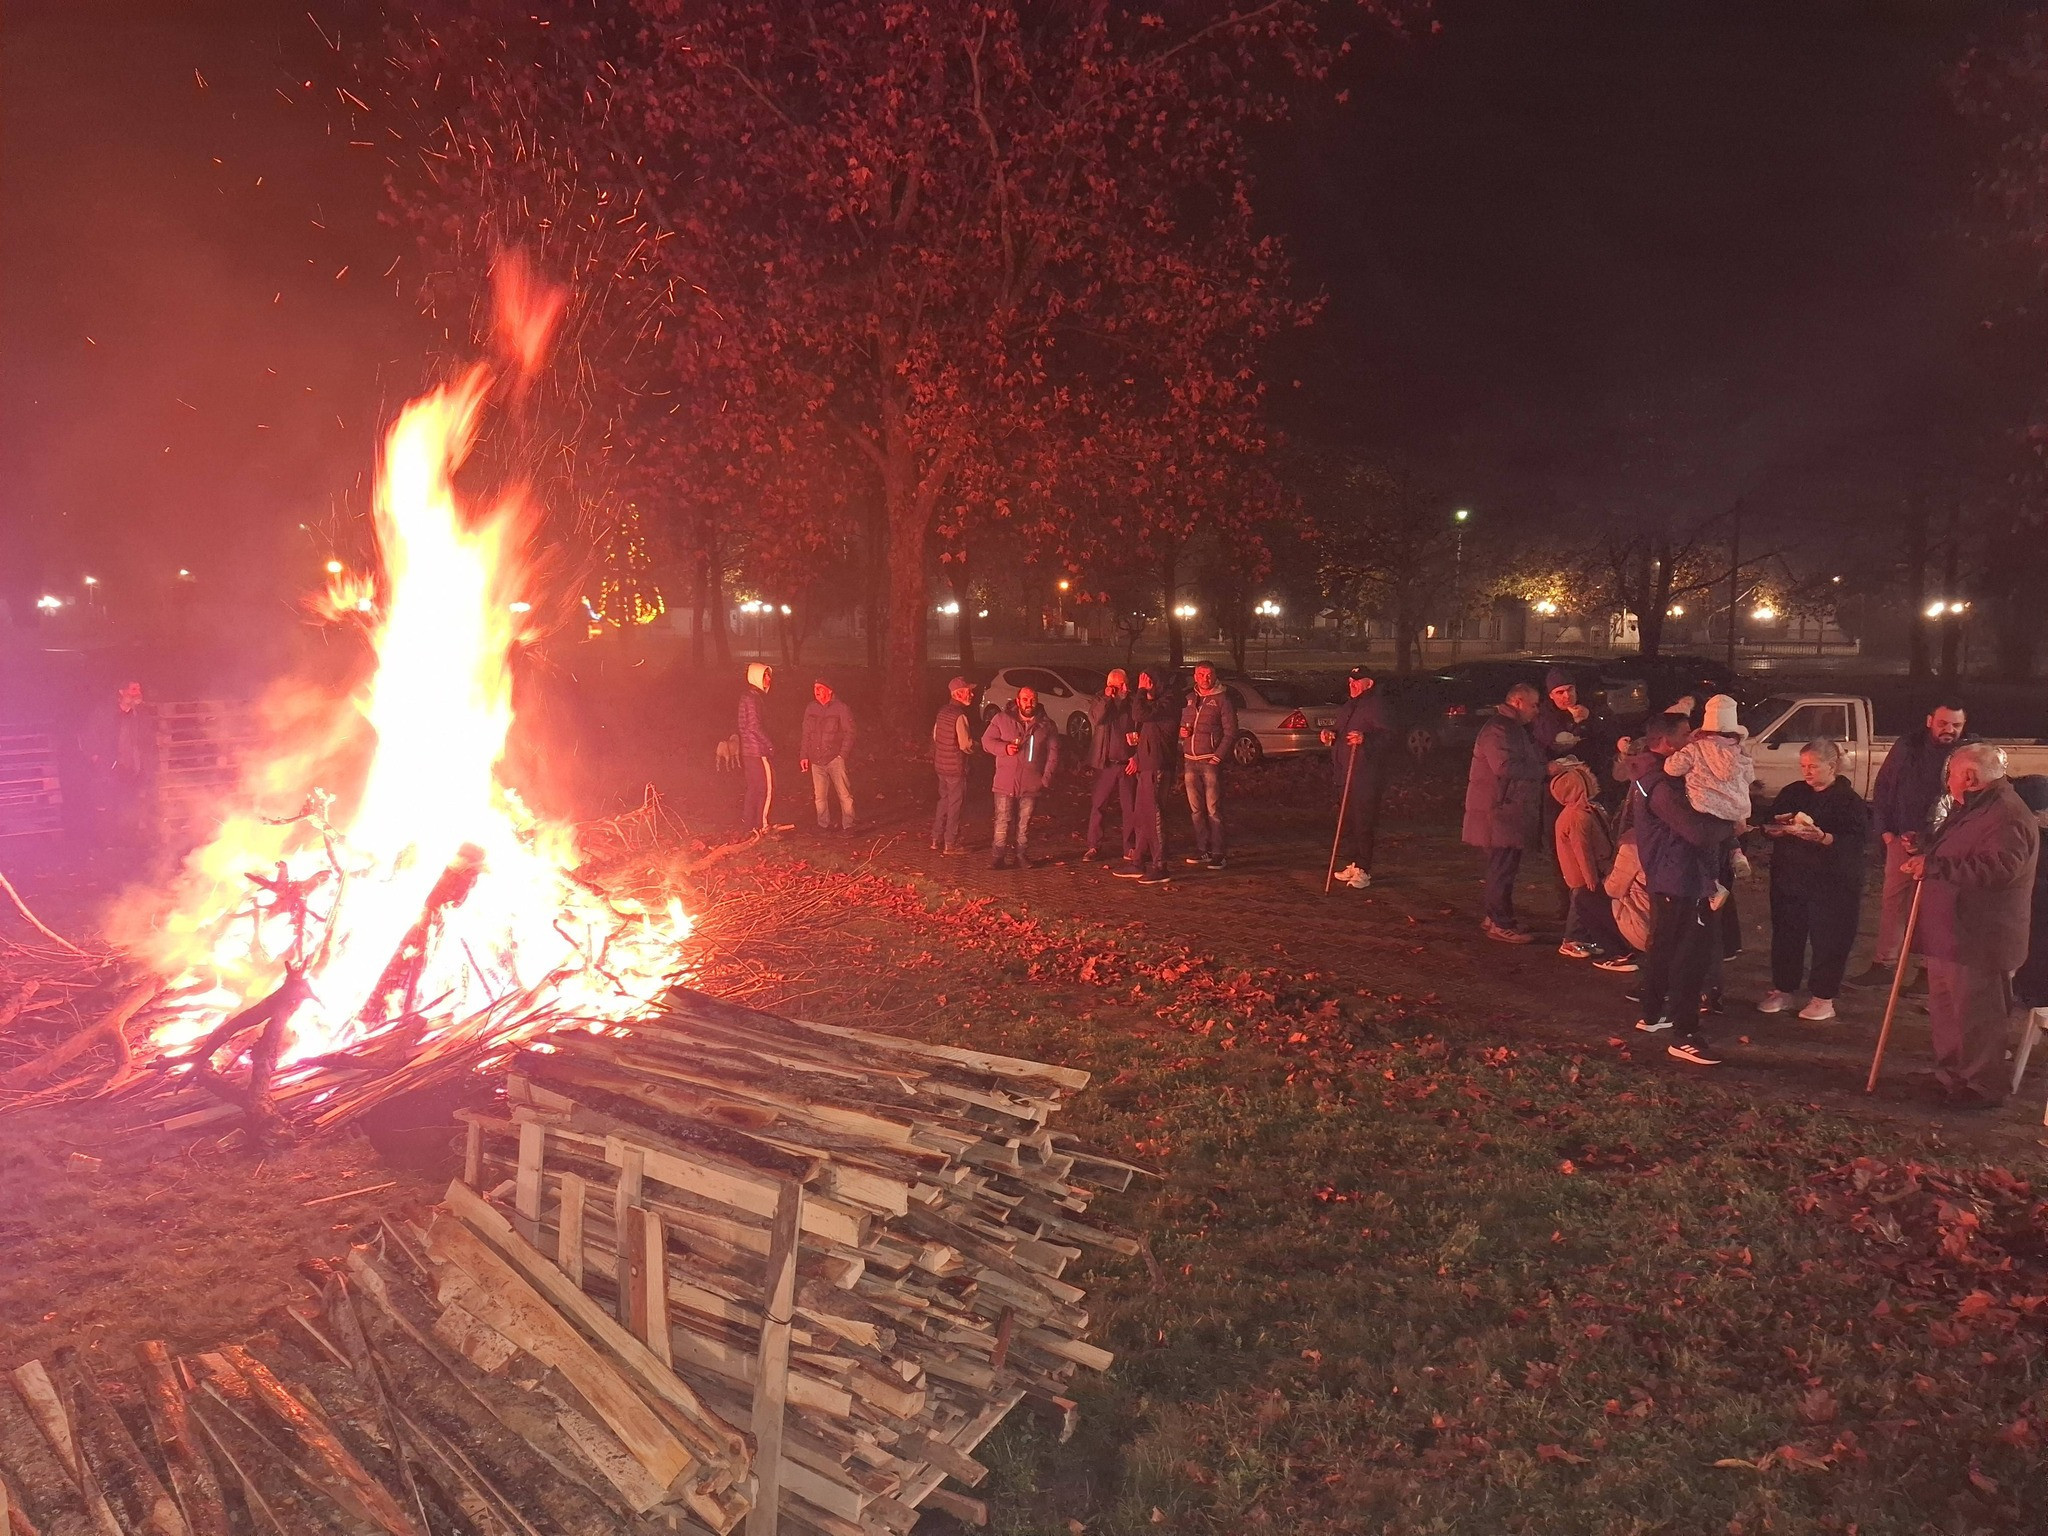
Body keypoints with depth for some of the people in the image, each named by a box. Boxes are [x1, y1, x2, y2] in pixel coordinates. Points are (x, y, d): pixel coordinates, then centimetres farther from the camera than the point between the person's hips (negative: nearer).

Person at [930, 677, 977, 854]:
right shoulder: (960, 716, -20)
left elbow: (935, 736, 14)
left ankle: (936, 840, 23)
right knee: (954, 805, 3)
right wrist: (976, 746, 1)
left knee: (944, 801, 18)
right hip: (955, 766, -8)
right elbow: (966, 745, -20)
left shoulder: (943, 711, 5)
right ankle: (951, 844, 10)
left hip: (941, 764, 8)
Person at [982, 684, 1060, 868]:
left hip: (1031, 783, 1)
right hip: (1006, 782, -1)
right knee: (1002, 821, -1)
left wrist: (1047, 777, -1)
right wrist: (1004, 748, -15)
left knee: (1025, 822, 9)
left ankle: (1023, 854, 20)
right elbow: (987, 740, 4)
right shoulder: (1002, 719, 0)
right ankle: (998, 856, 6)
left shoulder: (1045, 724, 3)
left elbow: (1053, 751, 7)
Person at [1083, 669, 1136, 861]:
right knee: (1098, 805, -2)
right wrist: (1107, 698, -15)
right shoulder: (1099, 701, 3)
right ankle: (1094, 846, 4)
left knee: (1129, 807, 4)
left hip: (1128, 763, 2)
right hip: (1106, 763, -2)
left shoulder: (1131, 703, 9)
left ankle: (1130, 847, 11)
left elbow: (1140, 730, 11)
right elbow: (1096, 718, -17)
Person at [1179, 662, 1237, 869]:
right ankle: (1202, 849, 15)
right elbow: (1180, 725, 25)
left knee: (1213, 809, -7)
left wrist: (1218, 756, -12)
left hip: (1210, 761, -5)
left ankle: (1217, 853, -4)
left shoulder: (1222, 699, -1)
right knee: (1196, 809, 7)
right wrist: (1180, 731, 1)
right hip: (1189, 761, 5)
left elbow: (1231, 732, -4)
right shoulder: (1188, 699, 15)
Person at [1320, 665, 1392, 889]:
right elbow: (1338, 728, 32)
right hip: (1343, 776, 9)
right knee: (1345, 822, 13)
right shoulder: (1346, 707, 18)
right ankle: (1352, 864, 24)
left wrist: (1365, 738, -35)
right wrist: (1330, 732, 9)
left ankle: (1363, 871, -2)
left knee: (1364, 824, -7)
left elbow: (1388, 736, -19)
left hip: (1365, 779, -9)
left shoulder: (1374, 707, -10)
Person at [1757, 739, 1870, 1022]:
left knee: (1828, 939, 1)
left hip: (1831, 883, -4)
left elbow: (1858, 840, -14)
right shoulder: (1792, 793, 9)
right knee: (1786, 934, 10)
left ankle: (1823, 998, 13)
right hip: (1789, 878, 4)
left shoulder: (1849, 800, -5)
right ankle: (1782, 990, 22)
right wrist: (1774, 828, -9)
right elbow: (1769, 826, 14)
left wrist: (1823, 837, -29)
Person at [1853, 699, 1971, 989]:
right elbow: (1882, 788, 8)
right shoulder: (1908, 746, 1)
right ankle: (1883, 964, 15)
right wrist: (1887, 831, 3)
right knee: (1893, 900, 7)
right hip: (1904, 836, 2)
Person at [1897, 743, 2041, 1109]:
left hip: (1978, 941, -11)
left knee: (1976, 1017, -1)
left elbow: (1997, 869, -32)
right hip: (1947, 934, 11)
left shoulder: (2008, 817, -19)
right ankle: (1950, 1075, 32)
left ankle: (1982, 1089, 10)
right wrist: (1921, 852, 13)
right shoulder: (1969, 809, 16)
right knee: (1944, 1009, 20)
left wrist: (1933, 866, -31)